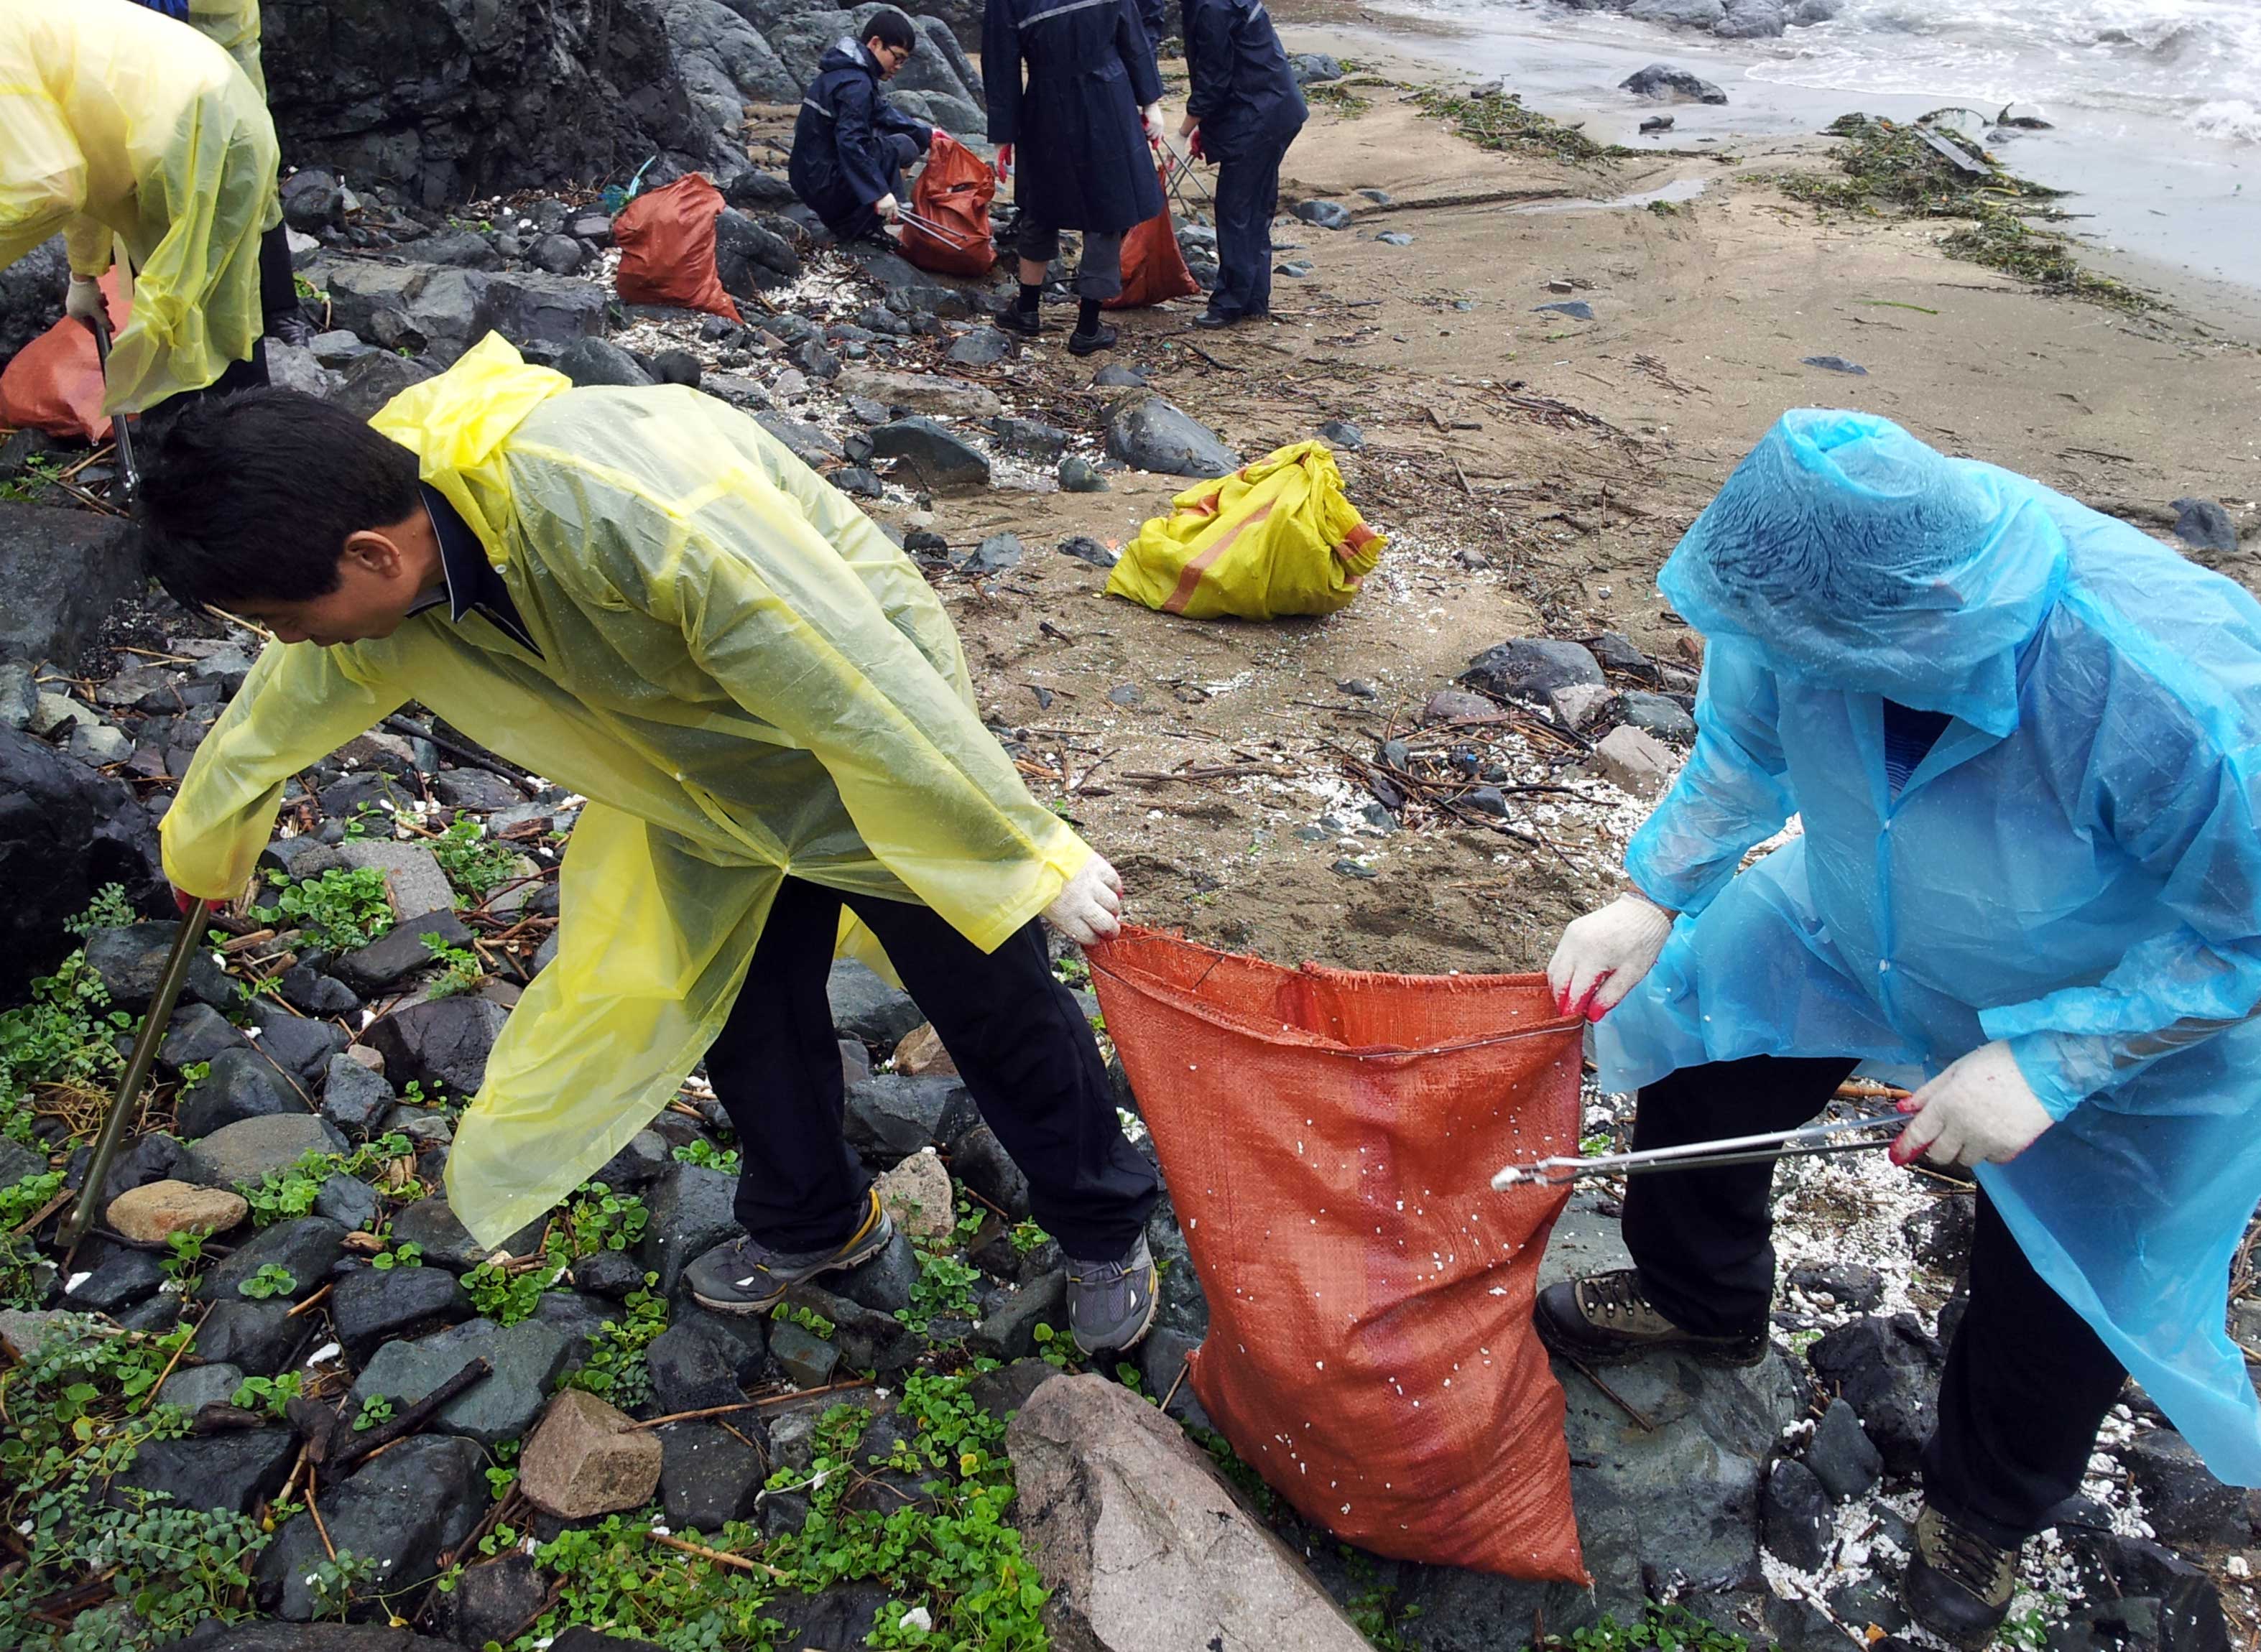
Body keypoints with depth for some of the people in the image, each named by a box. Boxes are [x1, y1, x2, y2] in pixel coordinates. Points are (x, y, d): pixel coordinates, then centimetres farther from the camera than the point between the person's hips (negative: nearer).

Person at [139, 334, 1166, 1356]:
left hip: (873, 733, -6)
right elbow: (276, 714, 9)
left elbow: (862, 688, -36)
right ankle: (812, 1223, 39)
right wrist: (203, 848, 29)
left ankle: (1107, 1232, 26)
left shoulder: (634, 509, -41)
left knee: (996, 1009, 3)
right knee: (736, 1007, 14)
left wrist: (1036, 855, -27)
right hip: (713, 776, 7)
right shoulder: (385, 590, -14)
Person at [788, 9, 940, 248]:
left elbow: (885, 113, 22)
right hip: (826, 186, -10)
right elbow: (851, 143, -28)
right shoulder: (855, 84, -19)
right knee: (903, 147, -7)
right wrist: (879, 192, -29)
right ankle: (857, 225, -4)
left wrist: (927, 135, 16)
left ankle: (842, 217, 13)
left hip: (811, 178, 10)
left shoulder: (851, 70, 12)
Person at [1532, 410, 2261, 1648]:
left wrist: (2046, 1059, -31)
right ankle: (1699, 1300, 36)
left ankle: (1985, 1510, 42)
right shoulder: (1833, 573, -29)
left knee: (2062, 1307, 9)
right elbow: (1743, 746, -9)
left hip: (2131, 1014, -4)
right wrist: (1653, 899, -16)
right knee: (1700, 1041, 6)